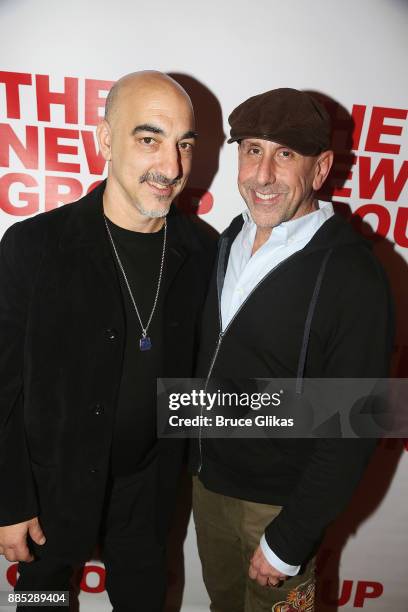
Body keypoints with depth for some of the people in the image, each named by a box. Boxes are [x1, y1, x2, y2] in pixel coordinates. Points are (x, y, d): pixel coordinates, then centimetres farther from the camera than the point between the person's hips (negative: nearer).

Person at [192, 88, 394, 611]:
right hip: (207, 480, 6)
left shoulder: (352, 276, -23)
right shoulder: (231, 241, -3)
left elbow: (353, 430, -20)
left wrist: (287, 542, -14)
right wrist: (199, 461, 8)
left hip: (277, 504, -5)